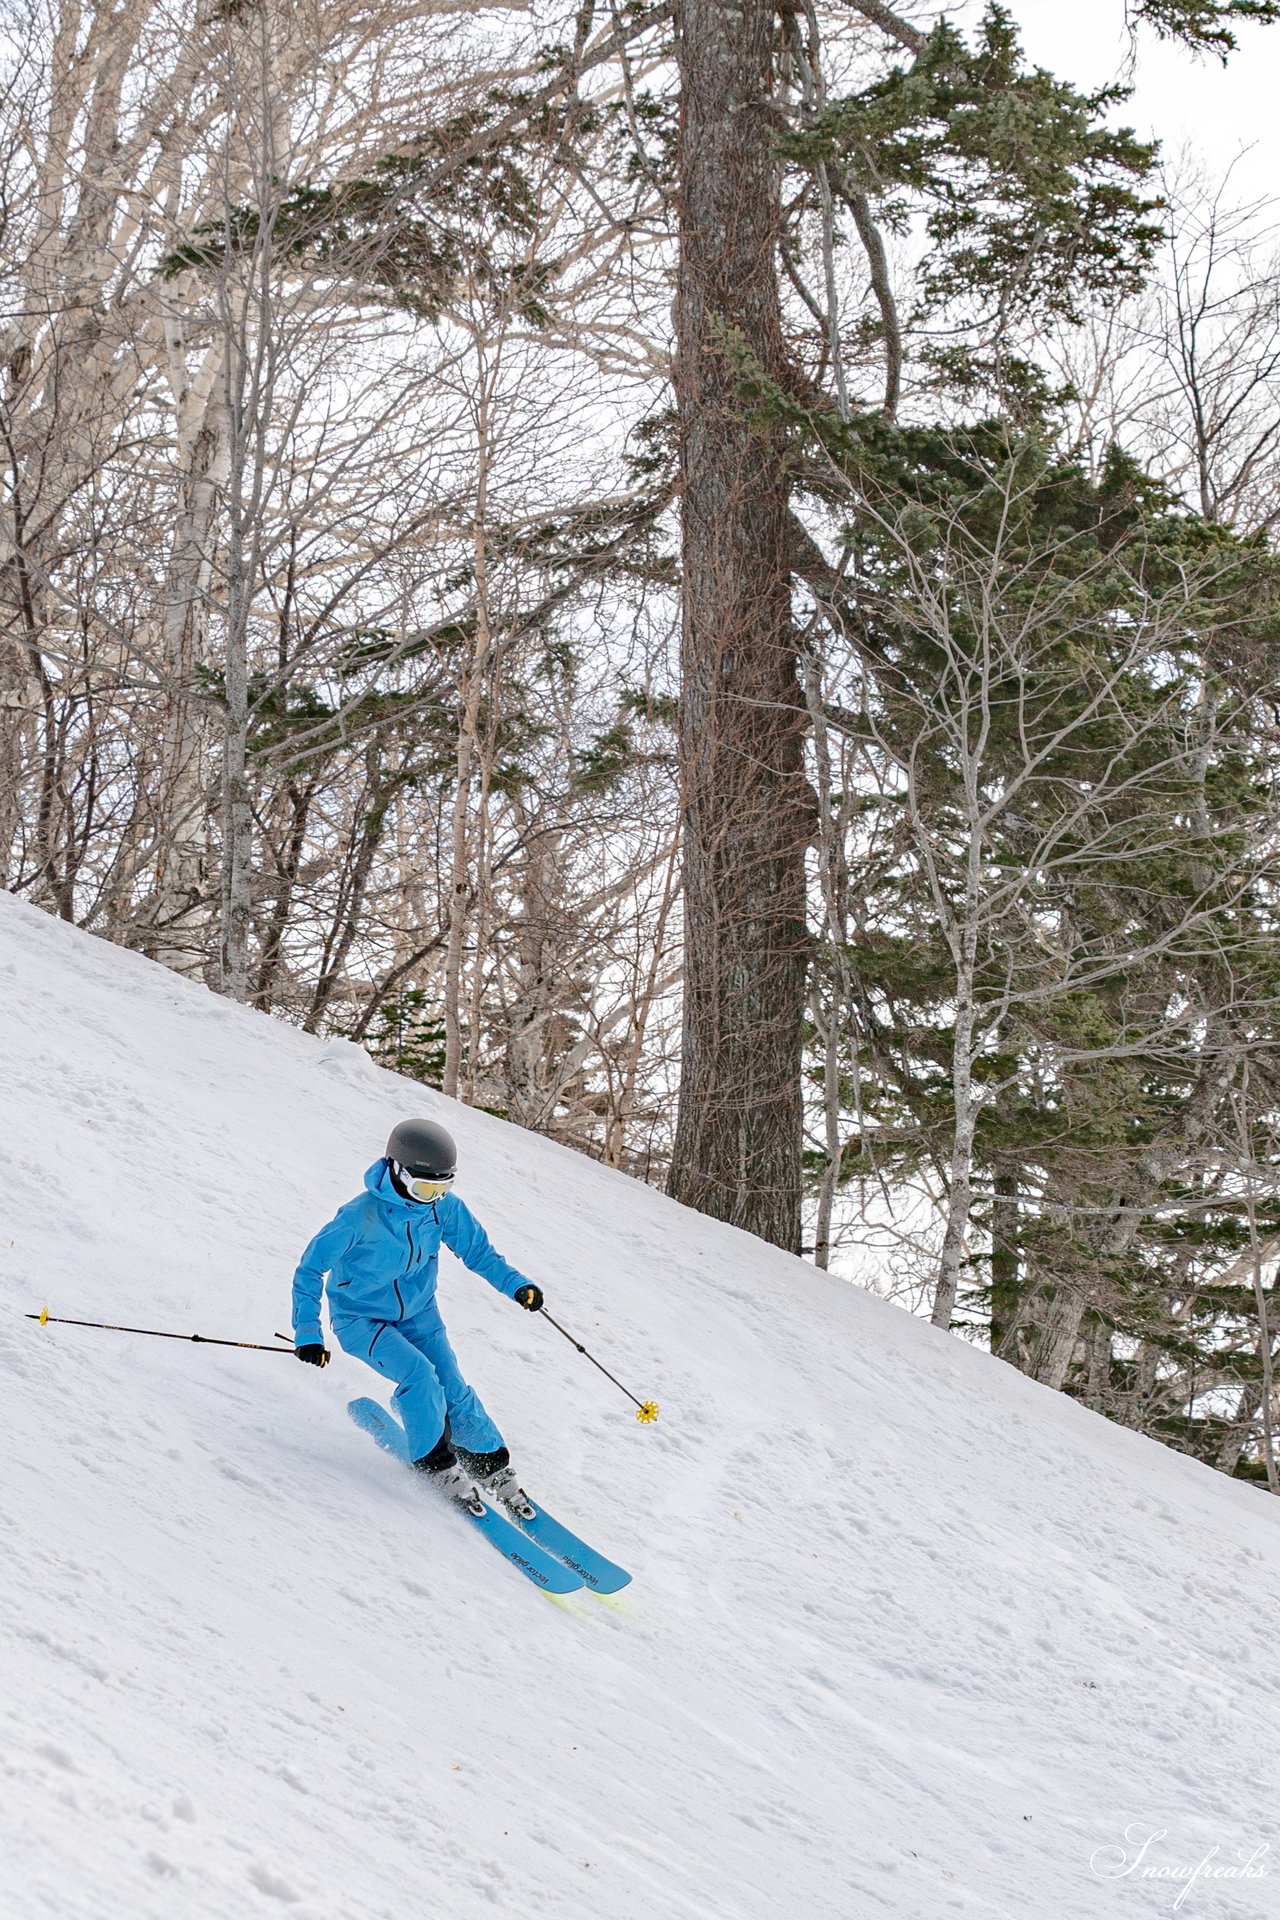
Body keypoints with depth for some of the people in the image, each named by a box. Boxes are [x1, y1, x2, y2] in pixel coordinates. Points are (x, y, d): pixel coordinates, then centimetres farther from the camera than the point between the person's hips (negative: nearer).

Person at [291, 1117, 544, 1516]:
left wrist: (515, 1284, -14)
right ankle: (436, 1465, -8)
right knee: (419, 1374, -26)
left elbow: (476, 1249, 2)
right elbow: (310, 1269, -18)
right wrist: (307, 1333, -22)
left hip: (417, 1314, 4)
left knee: (453, 1390, -6)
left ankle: (493, 1466, 14)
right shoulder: (360, 1217, -28)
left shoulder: (444, 1206, -14)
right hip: (360, 1319, -4)